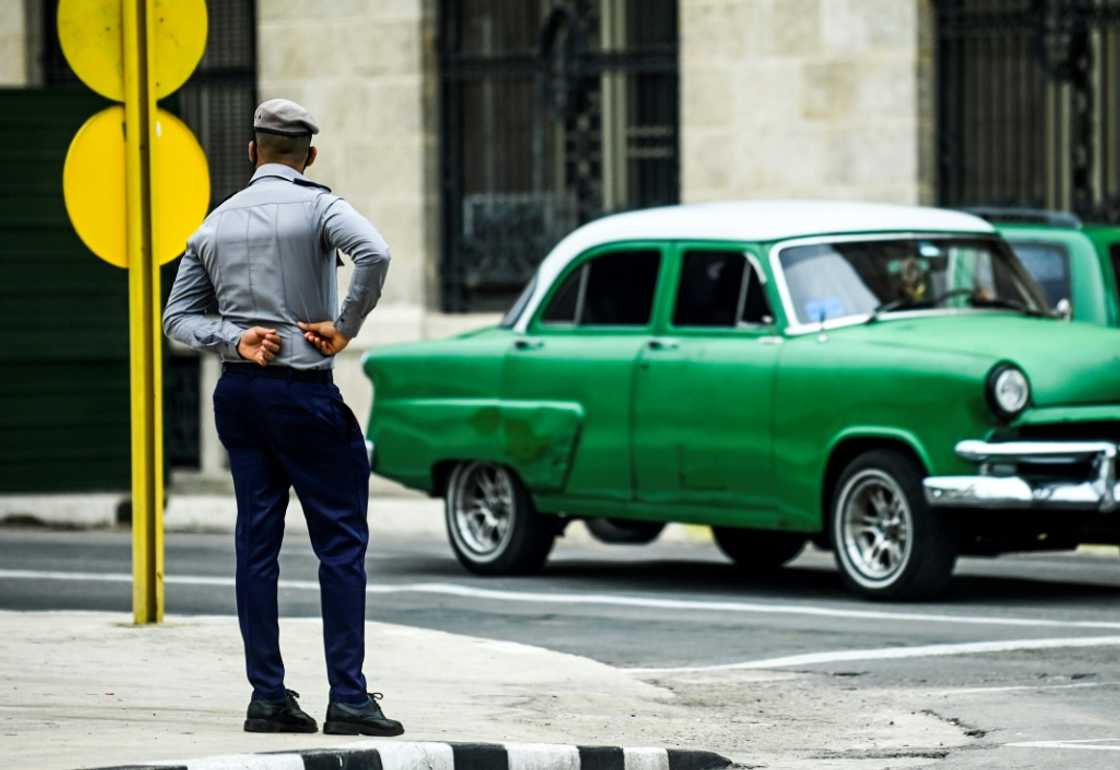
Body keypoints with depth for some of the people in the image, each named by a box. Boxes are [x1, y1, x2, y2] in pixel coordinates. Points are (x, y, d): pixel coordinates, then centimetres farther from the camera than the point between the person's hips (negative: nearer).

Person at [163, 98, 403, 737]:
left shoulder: (216, 223, 11)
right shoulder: (317, 207, -6)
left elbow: (179, 315, 10)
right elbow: (374, 253, -25)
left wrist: (234, 340, -3)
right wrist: (346, 328, -14)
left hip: (239, 392, 6)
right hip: (303, 392, -6)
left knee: (257, 541, 8)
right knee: (341, 540, -1)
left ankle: (269, 696, 6)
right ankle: (348, 697, -7)